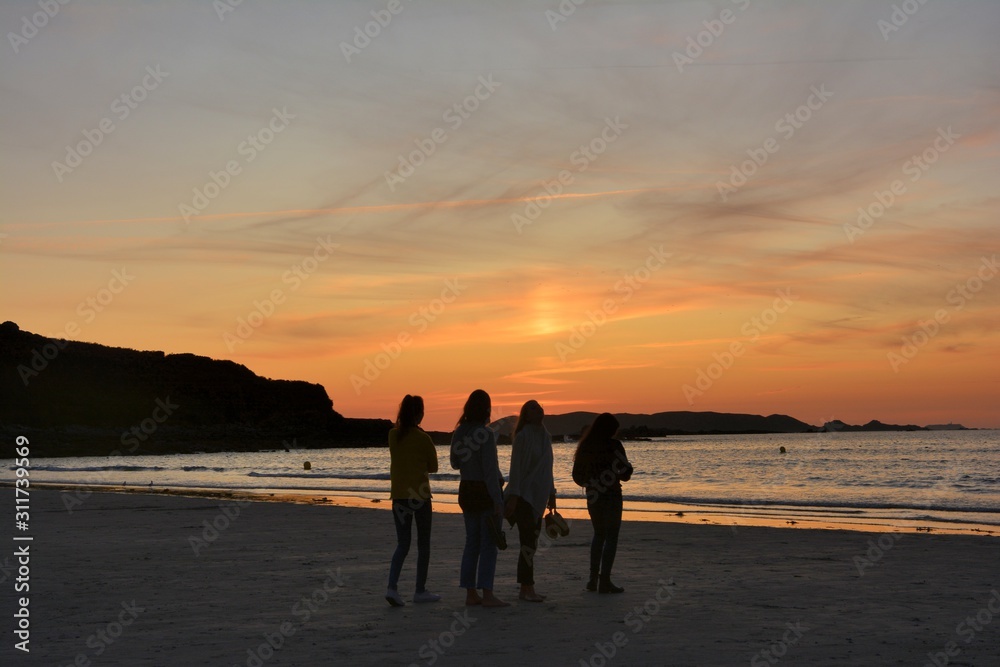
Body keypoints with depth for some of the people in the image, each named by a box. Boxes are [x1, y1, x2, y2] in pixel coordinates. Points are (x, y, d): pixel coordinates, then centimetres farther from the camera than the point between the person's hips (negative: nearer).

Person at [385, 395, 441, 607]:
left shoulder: (393, 435, 4)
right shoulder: (422, 438, -10)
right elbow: (433, 467, 0)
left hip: (398, 494, 5)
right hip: (419, 495, -4)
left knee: (402, 544, 10)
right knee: (423, 544, 8)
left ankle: (392, 586, -8)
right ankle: (420, 591, 13)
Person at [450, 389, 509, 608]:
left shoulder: (459, 432, 3)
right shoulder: (486, 434, -17)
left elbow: (455, 464, 14)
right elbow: (490, 470, -20)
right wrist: (498, 501, -18)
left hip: (467, 491, 7)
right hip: (486, 492, -7)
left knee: (472, 542, 11)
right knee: (489, 544, -2)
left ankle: (470, 594, 13)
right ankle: (487, 595, -3)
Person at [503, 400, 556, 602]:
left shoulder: (545, 435, 12)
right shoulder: (523, 436, -12)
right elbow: (515, 466, -15)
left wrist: (551, 493, 19)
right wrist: (513, 496, -20)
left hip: (538, 496, 8)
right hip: (524, 495, -8)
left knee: (531, 542, 10)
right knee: (528, 542, -9)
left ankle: (526, 589, 15)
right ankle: (527, 588, -4)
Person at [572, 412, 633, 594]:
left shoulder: (584, 447, 4)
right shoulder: (613, 445, -11)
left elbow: (577, 476, 8)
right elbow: (626, 471, -12)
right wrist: (619, 476, 10)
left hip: (593, 496, 5)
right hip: (611, 495, -5)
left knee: (599, 534, 19)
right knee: (611, 537, 2)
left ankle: (593, 579, 17)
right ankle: (605, 581, -3)